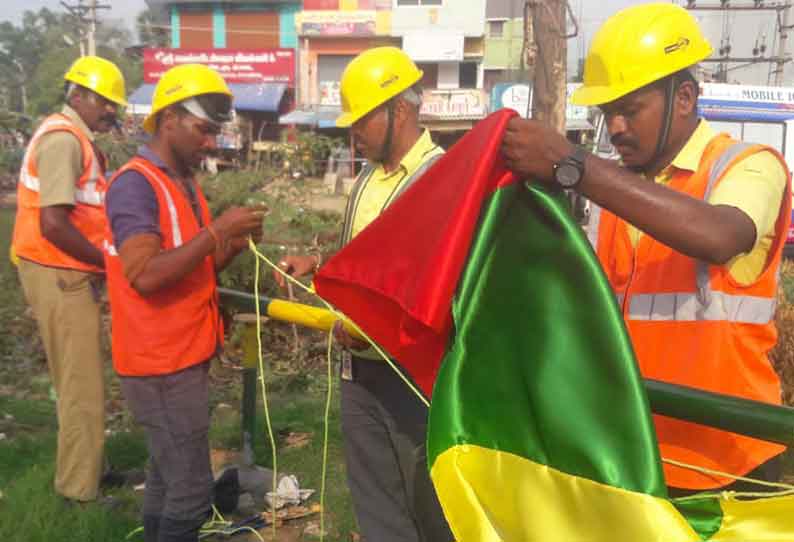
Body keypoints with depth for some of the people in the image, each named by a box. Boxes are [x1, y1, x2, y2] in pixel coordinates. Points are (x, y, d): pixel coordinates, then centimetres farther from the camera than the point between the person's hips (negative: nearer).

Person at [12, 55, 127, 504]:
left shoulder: (74, 137, 14)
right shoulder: (64, 138, -17)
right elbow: (53, 224, -25)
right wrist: (110, 262, -15)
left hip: (70, 275, 10)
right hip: (61, 278, -10)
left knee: (80, 381, 18)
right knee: (82, 387, -2)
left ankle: (92, 469, 32)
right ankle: (80, 489, 11)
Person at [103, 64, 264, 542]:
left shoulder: (186, 184, 12)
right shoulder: (135, 184, -17)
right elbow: (145, 275, -28)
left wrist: (236, 243, -1)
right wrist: (216, 231, -25)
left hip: (184, 356, 9)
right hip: (161, 363, -9)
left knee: (167, 477, 19)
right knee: (191, 489, -3)